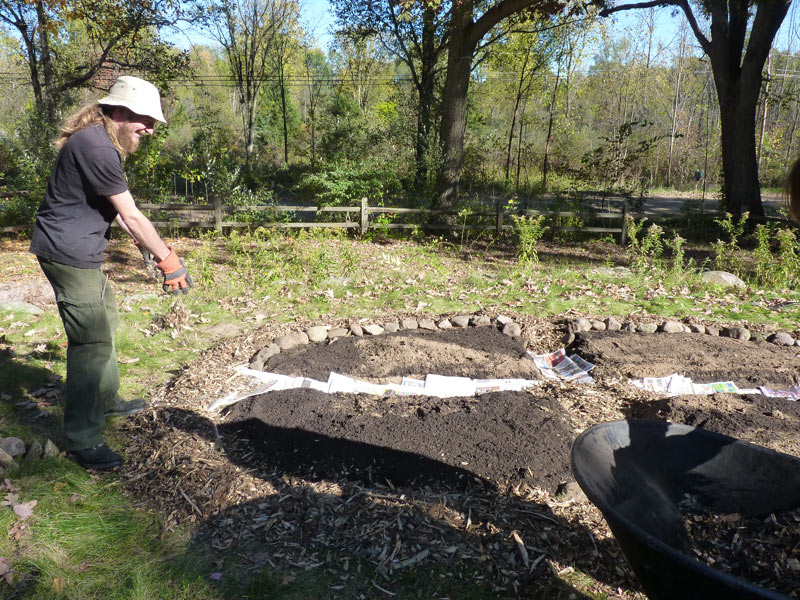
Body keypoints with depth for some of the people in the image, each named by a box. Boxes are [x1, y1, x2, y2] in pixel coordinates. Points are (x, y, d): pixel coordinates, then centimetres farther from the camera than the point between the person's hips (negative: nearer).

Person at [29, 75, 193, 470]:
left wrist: (149, 249, 10)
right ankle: (82, 439, 2)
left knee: (104, 323, 22)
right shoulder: (96, 147, -22)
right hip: (68, 254, -11)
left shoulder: (102, 142, 12)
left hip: (82, 253, 11)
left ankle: (106, 401, 38)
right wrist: (169, 260, -15)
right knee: (92, 341, -8)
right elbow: (131, 216, -21)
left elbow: (116, 210, 13)